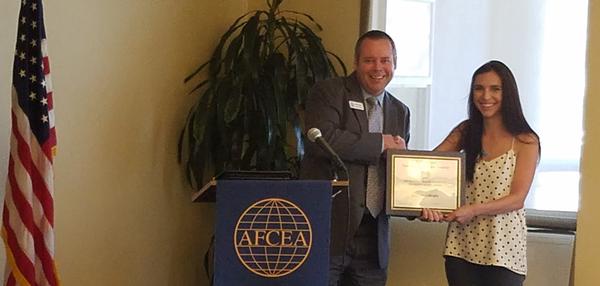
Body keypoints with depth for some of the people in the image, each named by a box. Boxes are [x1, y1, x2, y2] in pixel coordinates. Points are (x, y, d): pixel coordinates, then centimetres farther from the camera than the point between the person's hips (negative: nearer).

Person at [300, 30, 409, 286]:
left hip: (373, 237, 6)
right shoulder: (328, 92, -1)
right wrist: (381, 143, -10)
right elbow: (322, 139, -19)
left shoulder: (400, 112, 18)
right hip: (327, 232, -5)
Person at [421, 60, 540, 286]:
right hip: (462, 245, 3)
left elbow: (517, 199, -10)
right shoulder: (466, 131, 6)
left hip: (503, 248, -3)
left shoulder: (526, 141, -5)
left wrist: (473, 210, -22)